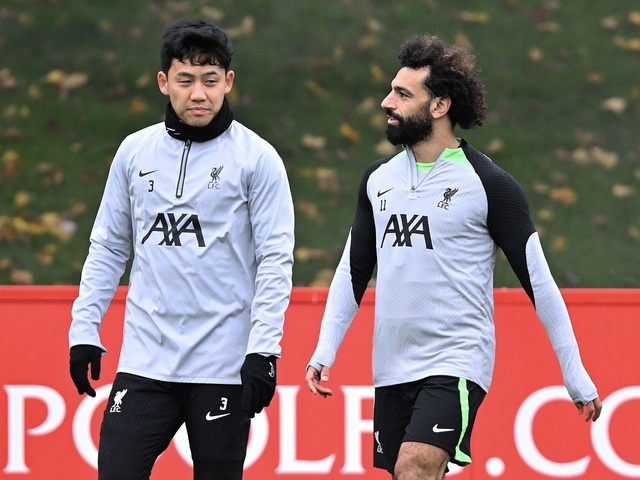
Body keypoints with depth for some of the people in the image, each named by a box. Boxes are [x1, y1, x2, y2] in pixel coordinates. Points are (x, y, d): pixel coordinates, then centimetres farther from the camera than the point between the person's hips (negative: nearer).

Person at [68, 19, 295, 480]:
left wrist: (263, 351, -13)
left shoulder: (256, 157, -3)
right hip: (144, 363, 3)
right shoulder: (135, 151, 8)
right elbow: (107, 248, 15)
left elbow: (276, 260, -5)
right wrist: (84, 330, 9)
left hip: (224, 368, -3)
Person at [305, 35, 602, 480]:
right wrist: (323, 353, 8)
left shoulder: (489, 184, -7)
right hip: (392, 369, 6)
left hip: (456, 365, -6)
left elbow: (538, 281, -4)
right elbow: (353, 271, 18)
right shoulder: (378, 179, 10)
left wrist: (577, 378, -3)